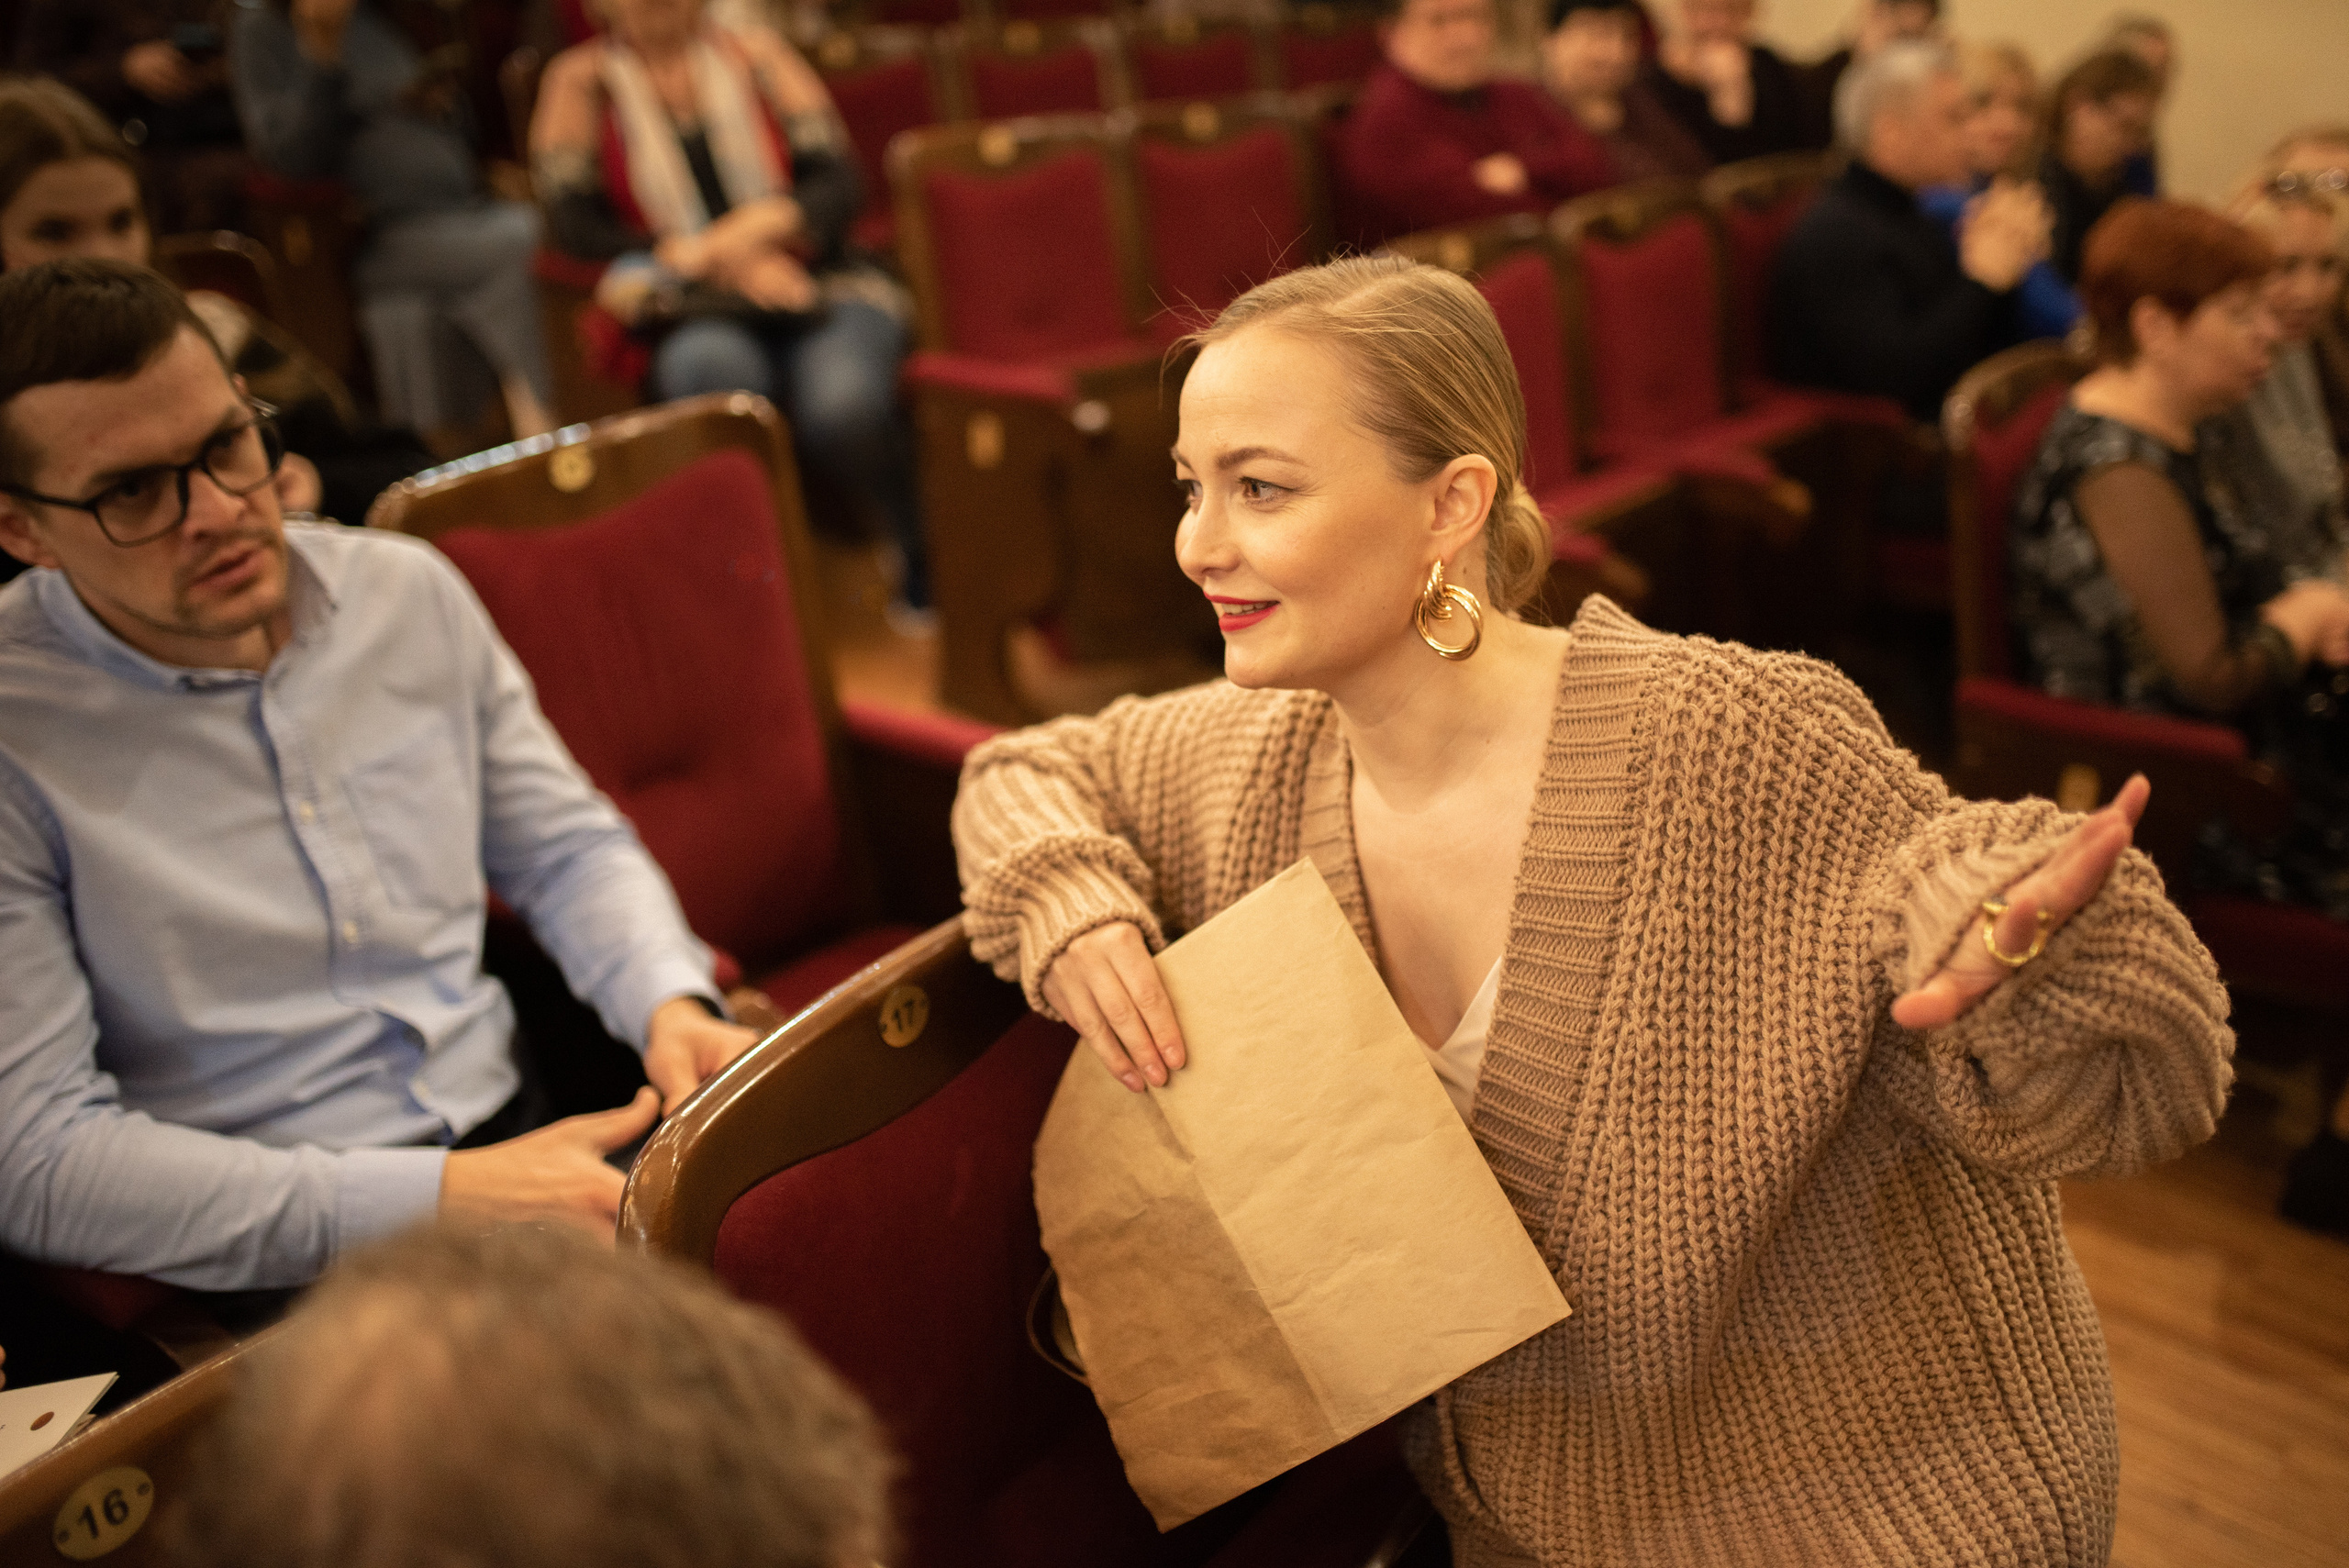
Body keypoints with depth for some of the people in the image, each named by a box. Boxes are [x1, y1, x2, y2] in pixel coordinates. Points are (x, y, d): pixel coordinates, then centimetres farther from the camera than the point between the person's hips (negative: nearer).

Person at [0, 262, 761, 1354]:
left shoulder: (408, 591, 7)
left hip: (512, 1134, 6)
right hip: (267, 1265, -5)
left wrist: (670, 1002, -6)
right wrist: (440, 1196, -21)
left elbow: (564, 844, 16)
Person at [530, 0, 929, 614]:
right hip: (697, 315, -1)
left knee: (842, 406, -34)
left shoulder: (756, 51, 15)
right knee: (709, 370, -39)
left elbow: (837, 183, 6)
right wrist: (720, 262, -12)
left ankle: (924, 559, -6)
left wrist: (760, 227, -17)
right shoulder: (581, 79, 11)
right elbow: (571, 223, -1)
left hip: (824, 289, 1)